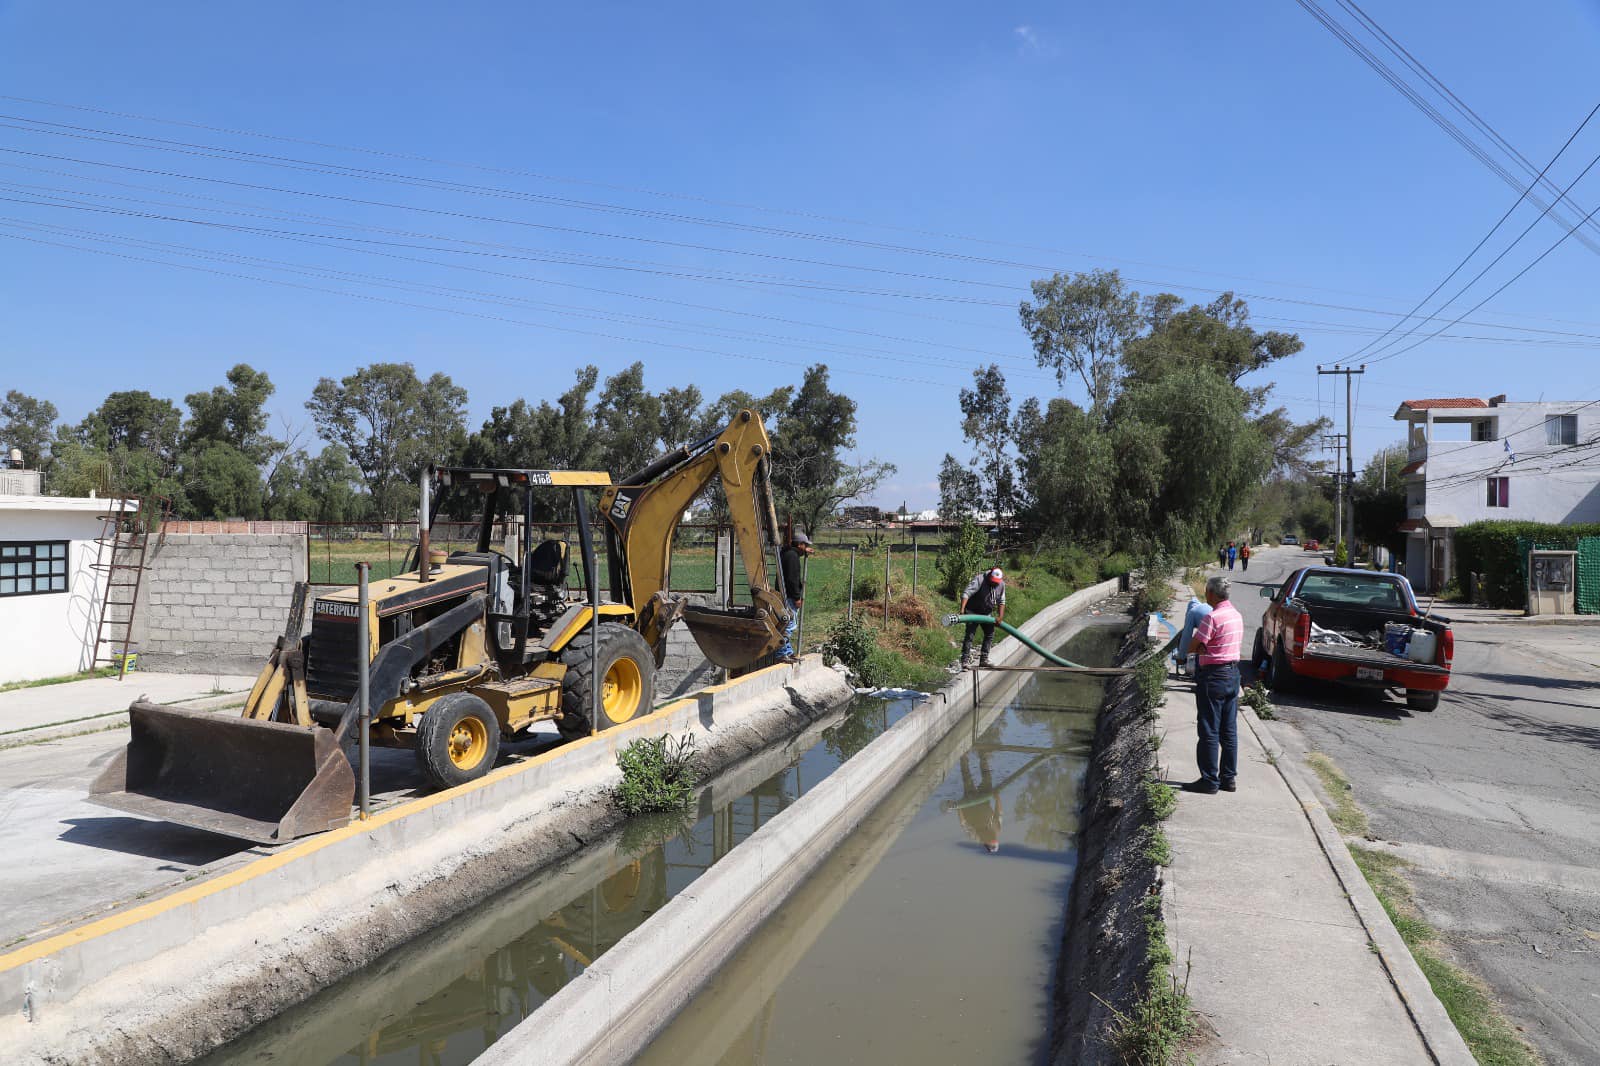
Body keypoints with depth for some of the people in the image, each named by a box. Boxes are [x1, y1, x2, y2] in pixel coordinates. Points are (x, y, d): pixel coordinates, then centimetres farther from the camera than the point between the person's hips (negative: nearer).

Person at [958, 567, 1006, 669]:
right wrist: (962, 609, -48)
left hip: (986, 613, 7)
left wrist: (1000, 616, -6)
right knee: (969, 635, -12)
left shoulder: (1001, 584, -7)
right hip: (973, 611, -7)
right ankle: (965, 661, -13)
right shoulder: (980, 580, -26)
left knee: (990, 634, 8)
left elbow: (1001, 601, 5)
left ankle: (983, 660, 18)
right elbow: (966, 593, -36)